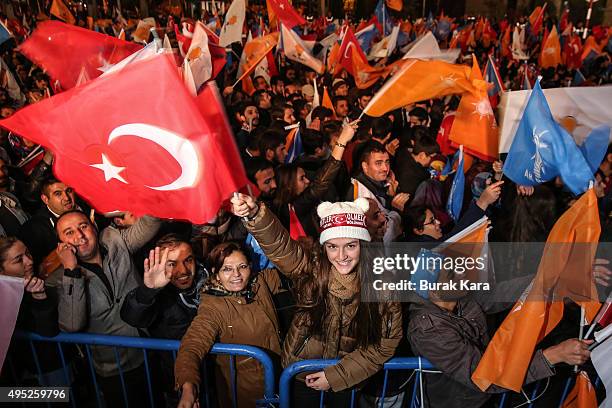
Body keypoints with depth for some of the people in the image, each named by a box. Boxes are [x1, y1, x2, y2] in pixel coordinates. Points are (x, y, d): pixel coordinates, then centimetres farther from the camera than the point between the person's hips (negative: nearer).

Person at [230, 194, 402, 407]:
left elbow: (385, 344, -11)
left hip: (350, 380, 0)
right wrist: (255, 214, -55)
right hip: (303, 375, 0)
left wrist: (335, 376, -13)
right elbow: (278, 243, -35)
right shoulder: (311, 269, -18)